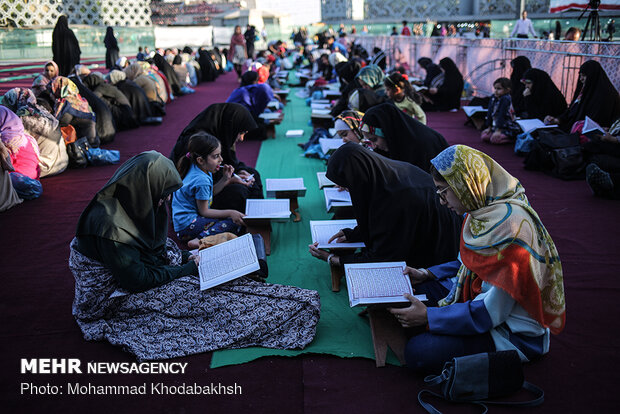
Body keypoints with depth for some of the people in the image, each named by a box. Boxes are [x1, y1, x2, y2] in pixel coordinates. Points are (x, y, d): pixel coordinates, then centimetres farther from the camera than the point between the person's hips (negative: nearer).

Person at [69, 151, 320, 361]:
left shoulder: (125, 205, -3)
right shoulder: (109, 226, -33)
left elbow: (156, 246, 11)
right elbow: (137, 280, -28)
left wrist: (185, 257, -4)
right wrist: (188, 269, -17)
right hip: (115, 300, -10)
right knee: (204, 293, -16)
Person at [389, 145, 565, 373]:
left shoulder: (509, 225, -31)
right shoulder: (483, 208, -3)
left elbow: (491, 312, -27)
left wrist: (428, 317, -24)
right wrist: (428, 274, 4)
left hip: (514, 332, -9)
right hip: (482, 296, 9)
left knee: (419, 352, -21)